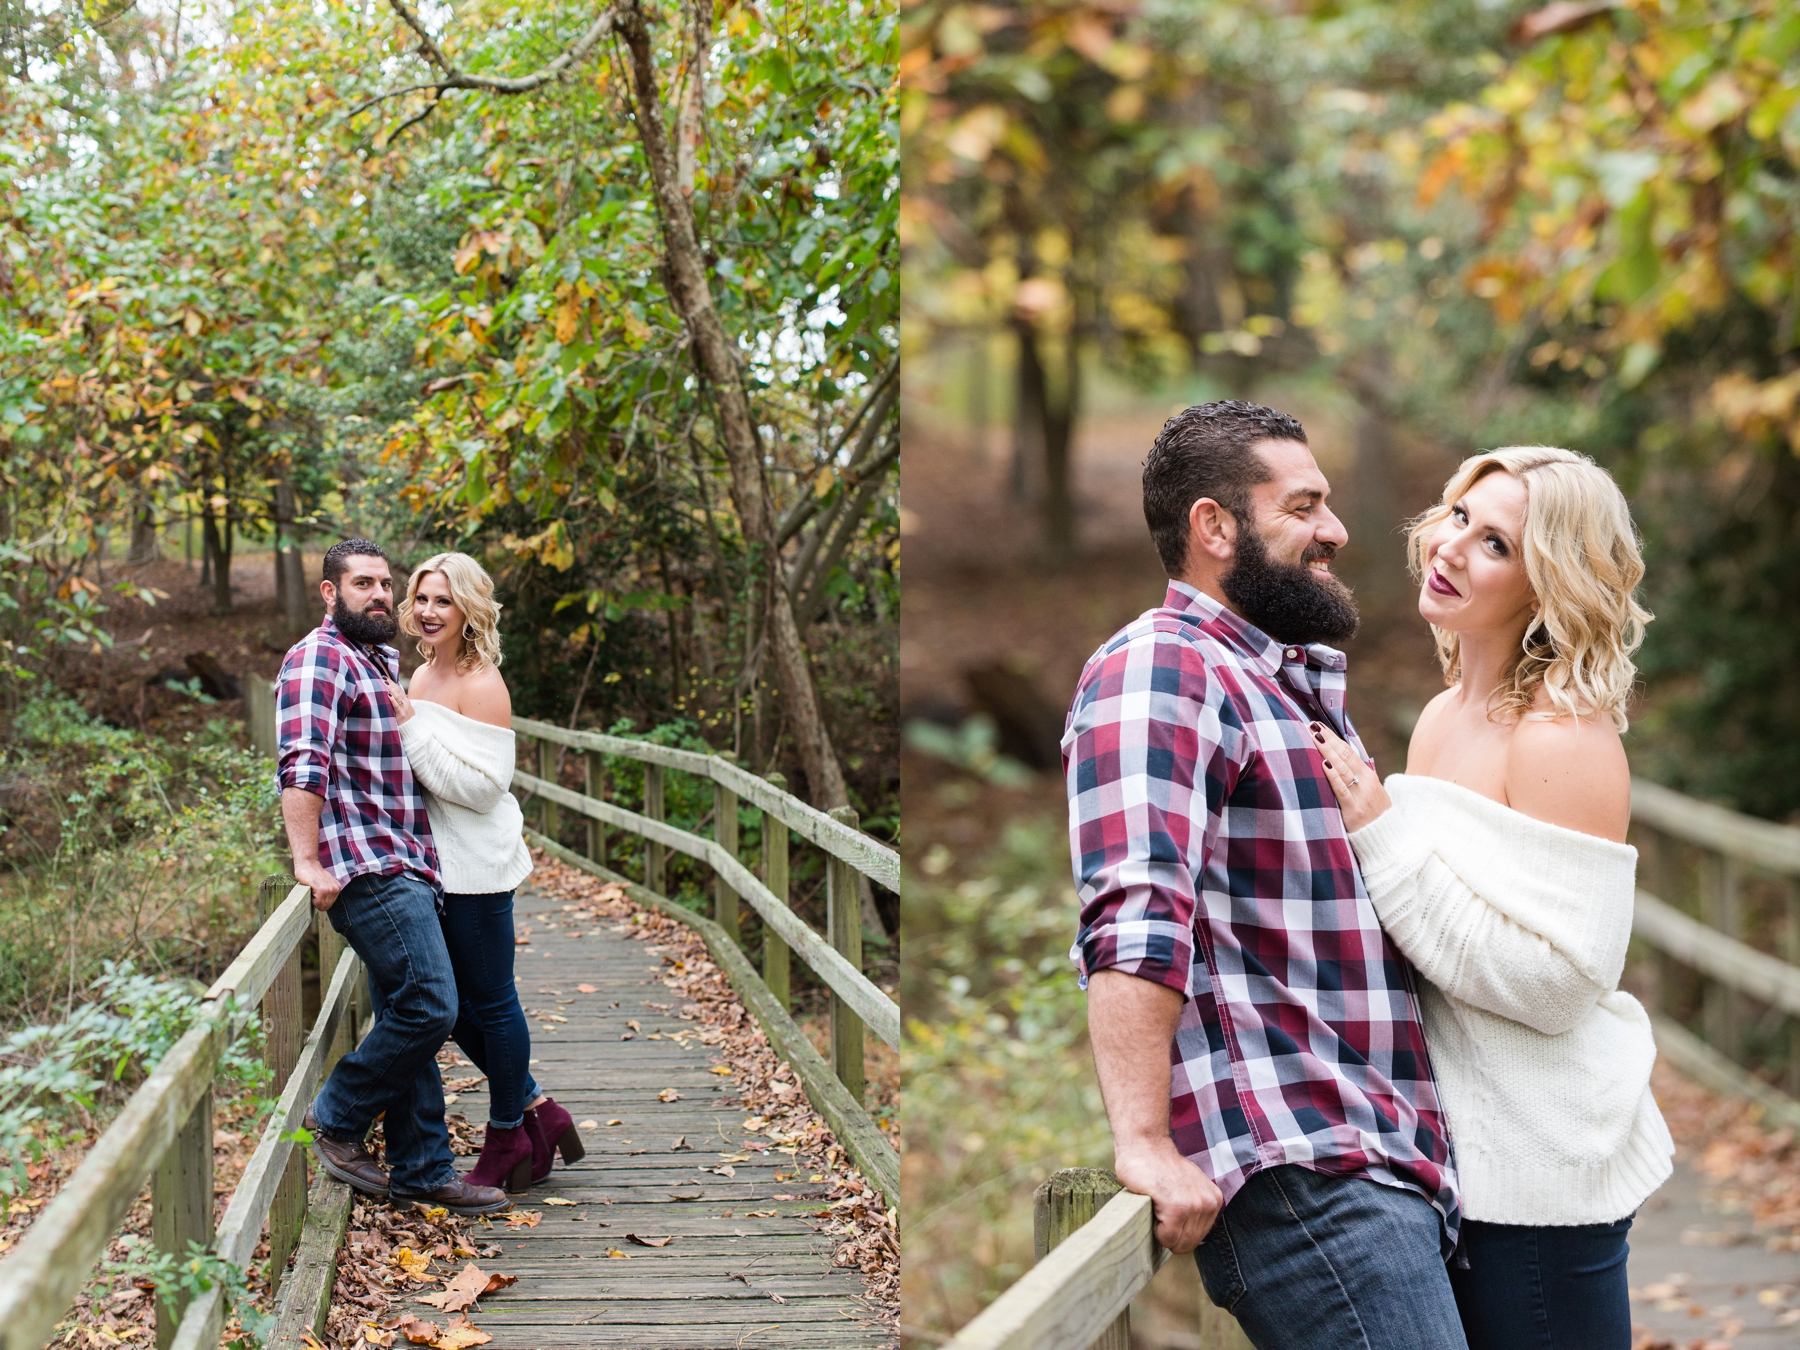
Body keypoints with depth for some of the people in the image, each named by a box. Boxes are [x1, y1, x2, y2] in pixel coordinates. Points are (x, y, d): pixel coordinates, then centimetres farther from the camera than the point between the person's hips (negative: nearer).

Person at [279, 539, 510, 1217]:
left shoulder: (384, 661, 22)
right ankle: (337, 1117, 3)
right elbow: (302, 766, -20)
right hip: (368, 869, -10)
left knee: (408, 1019, 9)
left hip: (405, 869, 10)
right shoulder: (320, 658, -8)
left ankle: (423, 1169, 13)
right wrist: (309, 862, -26)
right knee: (428, 1007, -15)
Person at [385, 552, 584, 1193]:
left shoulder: (480, 684, -15)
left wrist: (410, 727, -22)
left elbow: (481, 785, -22)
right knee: (453, 1004, 15)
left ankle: (507, 1138, 20)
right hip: (434, 864, 9)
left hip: (476, 868, -9)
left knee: (490, 1001, 4)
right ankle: (535, 1109, 29)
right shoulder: (422, 675, 11)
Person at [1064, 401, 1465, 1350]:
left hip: (1379, 1161, 10)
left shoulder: (1296, 683, 23)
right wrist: (1144, 1139, -31)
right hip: (1301, 1178, -9)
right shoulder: (1159, 668, -9)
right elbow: (1135, 922, -23)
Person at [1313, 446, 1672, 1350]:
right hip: (1454, 1155, 8)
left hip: (1538, 1177, -8)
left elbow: (1557, 981, -23)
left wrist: (1384, 834, -21)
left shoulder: (1566, 740, -17)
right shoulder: (1444, 717, 9)